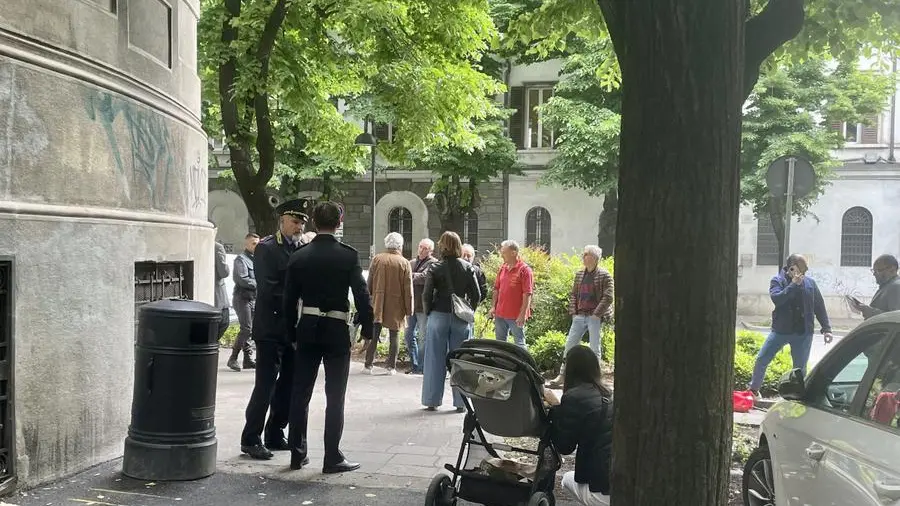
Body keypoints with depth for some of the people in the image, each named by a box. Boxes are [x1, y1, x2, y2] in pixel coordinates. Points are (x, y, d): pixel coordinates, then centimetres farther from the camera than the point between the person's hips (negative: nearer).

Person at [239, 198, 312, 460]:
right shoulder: (266, 248, -6)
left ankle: (275, 435, 22)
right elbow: (268, 289, -15)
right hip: (271, 328, -7)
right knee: (266, 384, -5)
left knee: (288, 385, 11)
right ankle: (251, 439, 4)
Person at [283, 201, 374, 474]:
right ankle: (332, 458, 5)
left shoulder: (299, 256, 2)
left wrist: (293, 334, 14)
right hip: (337, 331, -3)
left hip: (307, 330, 3)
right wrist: (367, 330, -2)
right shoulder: (348, 255, -7)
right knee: (335, 396, 3)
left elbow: (289, 300, 5)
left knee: (301, 393, 11)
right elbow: (362, 296, -11)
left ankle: (298, 454, 18)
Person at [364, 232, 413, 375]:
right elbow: (408, 289, -4)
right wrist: (408, 310, 1)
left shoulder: (376, 259, 0)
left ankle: (368, 365, 5)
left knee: (374, 334, 5)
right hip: (396, 306, -1)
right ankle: (391, 366, 6)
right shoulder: (404, 263, -4)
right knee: (394, 334, 7)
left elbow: (369, 284, 5)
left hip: (377, 304, 1)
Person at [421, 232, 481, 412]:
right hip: (460, 319, 2)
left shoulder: (435, 268, -6)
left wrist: (428, 313, 6)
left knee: (435, 359, 6)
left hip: (439, 316, -1)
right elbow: (476, 295, -1)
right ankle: (460, 402, 11)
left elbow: (427, 295, -8)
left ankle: (432, 401, 11)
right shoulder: (467, 267, -1)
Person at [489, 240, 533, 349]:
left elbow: (527, 294, -14)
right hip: (500, 314, 7)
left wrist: (523, 314, -18)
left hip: (516, 316, -7)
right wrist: (494, 307, 10)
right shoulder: (503, 268, 10)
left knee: (519, 344, 0)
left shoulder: (524, 270, -11)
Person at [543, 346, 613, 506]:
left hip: (607, 488, -6)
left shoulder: (574, 397, -8)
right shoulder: (606, 393, 13)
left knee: (568, 479, 26)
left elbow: (564, 447, -2)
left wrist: (555, 407, 5)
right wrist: (559, 407, 23)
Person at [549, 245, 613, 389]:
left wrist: (596, 314, -14)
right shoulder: (579, 274, 11)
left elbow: (608, 297, -11)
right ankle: (562, 376, 12)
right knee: (570, 344, 5)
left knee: (594, 348, 2)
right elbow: (573, 294, 15)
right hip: (579, 316, 6)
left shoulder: (604, 275, -7)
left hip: (595, 317, -6)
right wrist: (573, 311, 4)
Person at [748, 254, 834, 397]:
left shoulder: (810, 283, 4)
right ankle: (753, 389, 17)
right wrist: (793, 285, -23)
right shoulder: (778, 281, -2)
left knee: (800, 368, 6)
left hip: (803, 333, 1)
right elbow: (776, 298, -21)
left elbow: (820, 307, 8)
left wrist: (826, 329, 3)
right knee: (761, 360, -1)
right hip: (780, 330, -1)